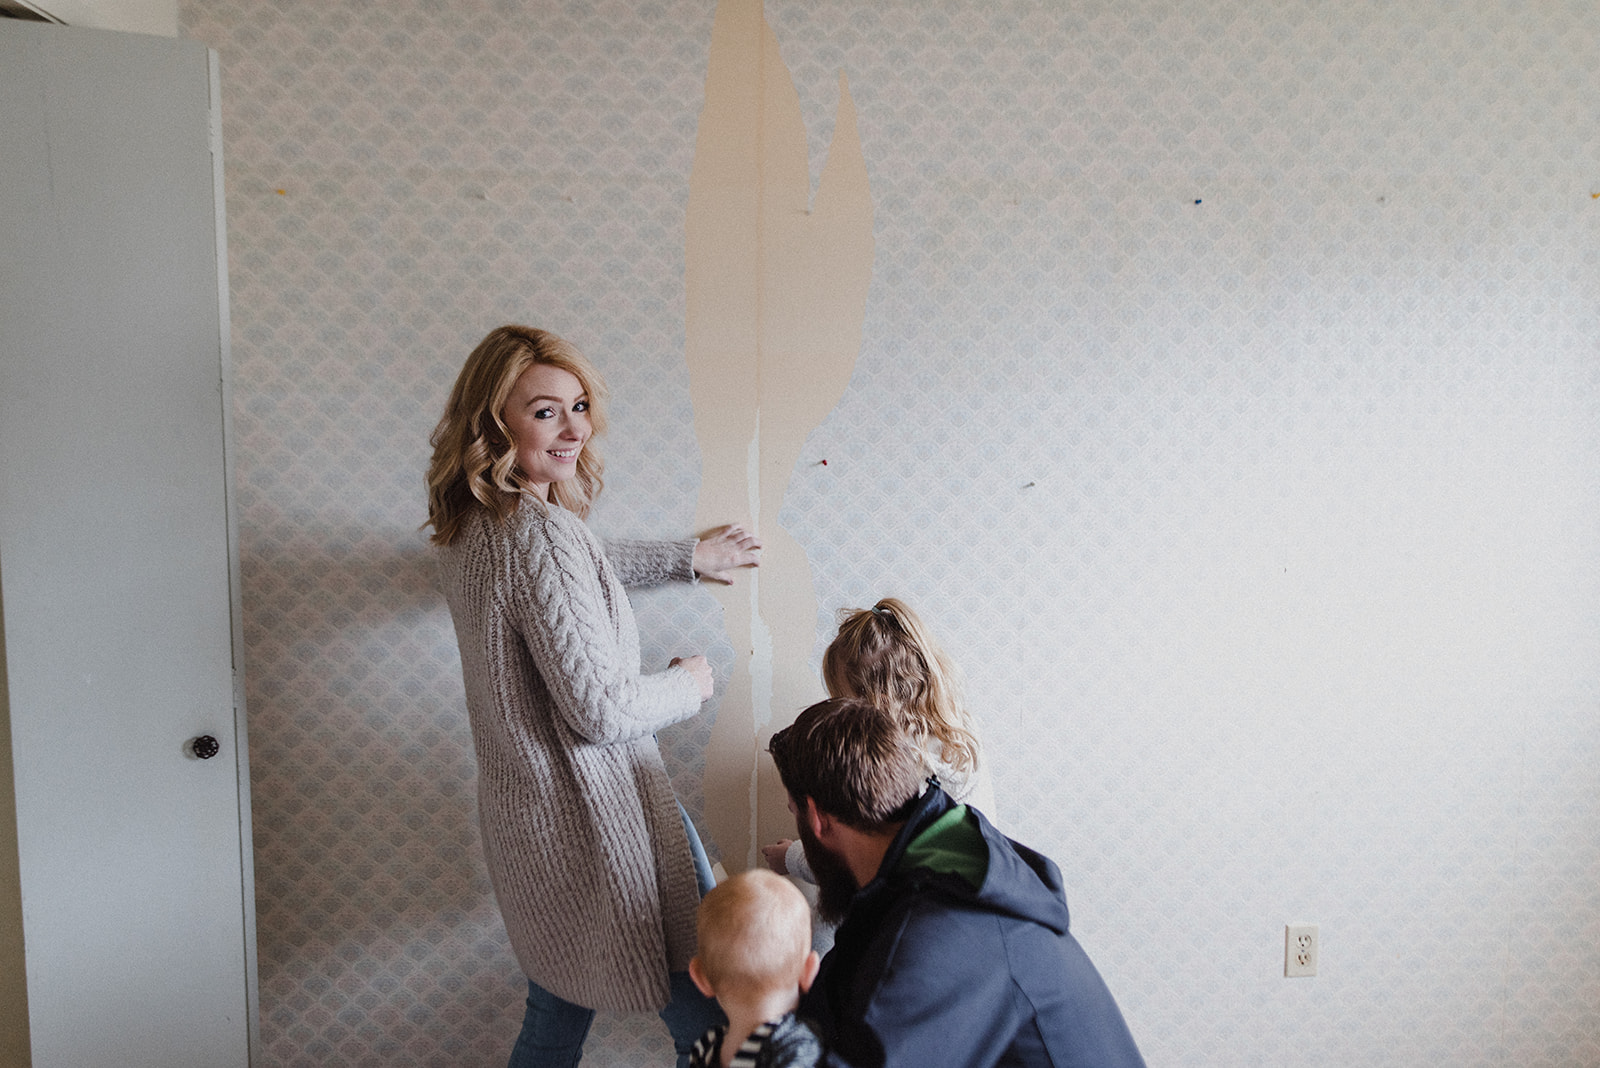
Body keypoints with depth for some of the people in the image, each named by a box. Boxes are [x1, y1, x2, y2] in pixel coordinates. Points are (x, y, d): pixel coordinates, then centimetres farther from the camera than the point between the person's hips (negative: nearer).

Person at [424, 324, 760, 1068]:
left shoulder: (472, 528, 4)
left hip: (521, 813, 9)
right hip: (595, 819, -9)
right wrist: (688, 684, -7)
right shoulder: (541, 533, -25)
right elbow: (601, 712, -26)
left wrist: (688, 559, 28)